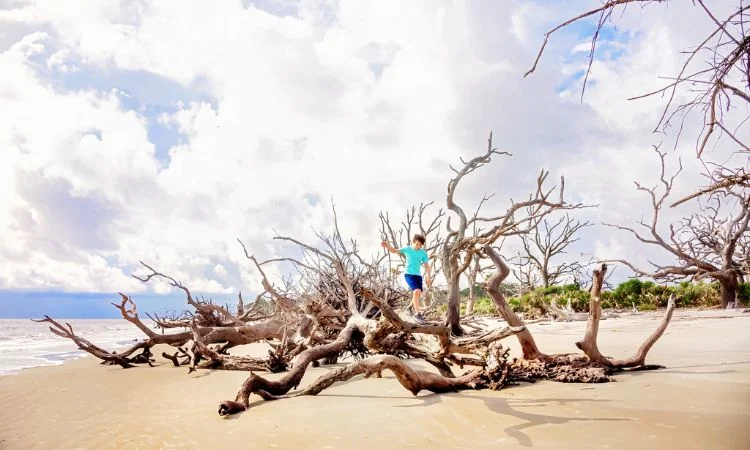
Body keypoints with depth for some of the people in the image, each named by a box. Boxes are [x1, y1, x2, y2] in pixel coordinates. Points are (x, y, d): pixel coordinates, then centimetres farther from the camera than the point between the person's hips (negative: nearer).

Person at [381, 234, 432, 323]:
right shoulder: (407, 249, -3)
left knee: (419, 294, 8)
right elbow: (394, 250, 1)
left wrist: (428, 277, 3)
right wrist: (387, 245, -17)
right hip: (408, 274, -4)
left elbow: (426, 266, 5)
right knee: (417, 291, -22)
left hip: (418, 275, 4)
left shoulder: (423, 253, 1)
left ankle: (412, 306, 39)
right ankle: (417, 313, -14)